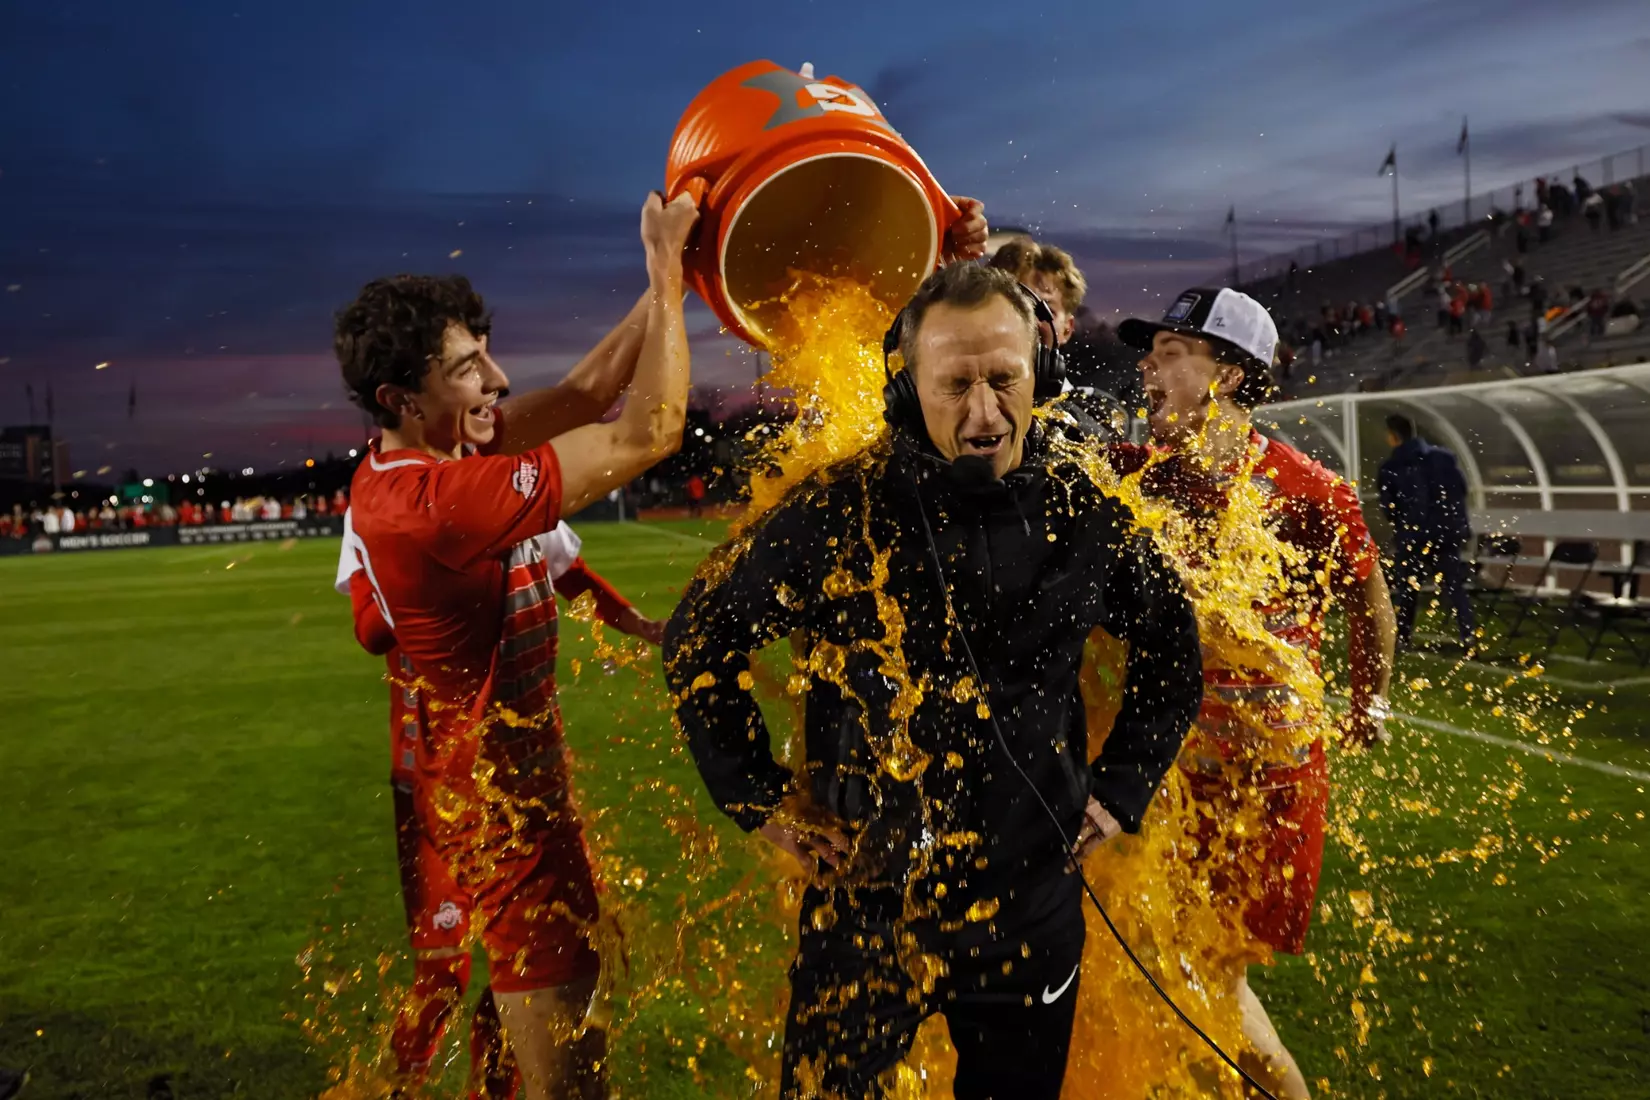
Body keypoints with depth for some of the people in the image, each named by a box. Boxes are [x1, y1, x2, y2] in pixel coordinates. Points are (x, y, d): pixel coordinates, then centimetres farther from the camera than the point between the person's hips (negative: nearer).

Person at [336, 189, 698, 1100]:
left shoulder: (410, 463, -1)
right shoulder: (442, 502, -29)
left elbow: (583, 393, 3)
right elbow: (651, 431, -25)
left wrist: (667, 276, -2)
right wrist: (667, 268, -17)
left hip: (483, 776, 10)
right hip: (504, 800, -10)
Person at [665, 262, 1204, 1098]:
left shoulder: (1081, 515, -5)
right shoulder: (838, 514, -15)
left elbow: (1171, 646, 13)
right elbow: (699, 639, -3)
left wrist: (1121, 789, 7)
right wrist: (758, 801, -4)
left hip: (1032, 908, 3)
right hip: (866, 902, -2)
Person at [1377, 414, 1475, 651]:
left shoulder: (1390, 469, -5)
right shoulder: (1443, 457, 2)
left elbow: (1388, 509, -4)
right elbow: (1461, 489, 5)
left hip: (1411, 536, -1)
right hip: (1445, 532, 2)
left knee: (1407, 589, 12)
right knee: (1455, 586, 4)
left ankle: (1402, 637, 16)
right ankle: (1468, 637, -5)